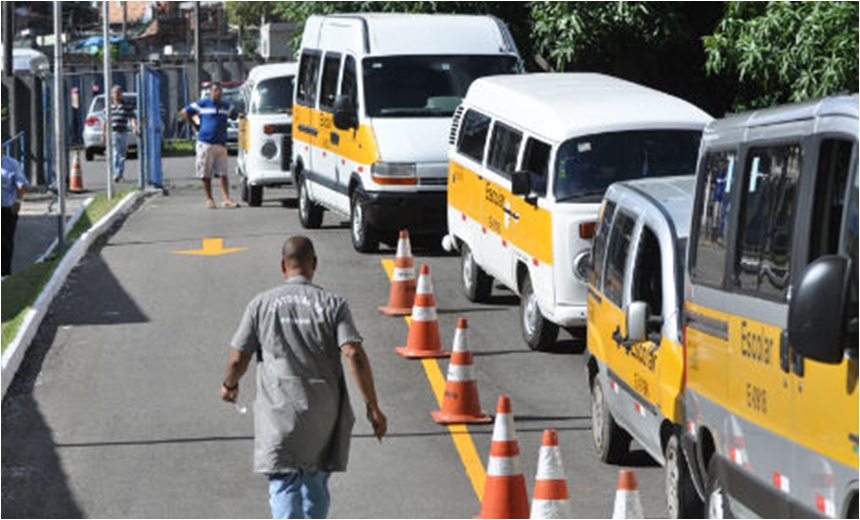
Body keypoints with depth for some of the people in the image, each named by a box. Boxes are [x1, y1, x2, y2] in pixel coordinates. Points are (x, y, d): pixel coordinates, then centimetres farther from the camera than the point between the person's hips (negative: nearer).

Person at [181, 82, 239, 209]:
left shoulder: (226, 106, 13)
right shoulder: (202, 104, 1)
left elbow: (236, 116, 30)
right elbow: (184, 112, 7)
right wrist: (195, 125, 4)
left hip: (221, 144, 3)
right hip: (205, 144, -3)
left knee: (223, 173, -4)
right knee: (206, 174, 0)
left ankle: (226, 199, -7)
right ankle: (209, 199, 7)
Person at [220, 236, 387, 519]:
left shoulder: (261, 304, 2)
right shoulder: (333, 304, 1)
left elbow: (238, 359, 3)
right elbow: (355, 355, -10)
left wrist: (229, 386, 25)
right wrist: (373, 408, -7)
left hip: (280, 413, -2)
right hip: (324, 411, 2)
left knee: (284, 490, -4)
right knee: (316, 485, 20)